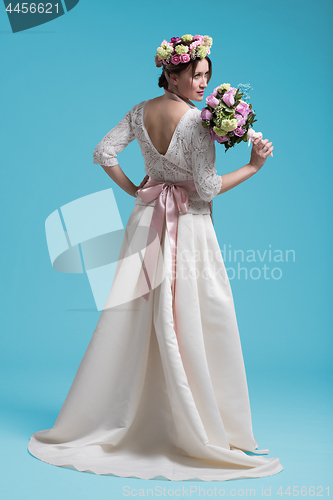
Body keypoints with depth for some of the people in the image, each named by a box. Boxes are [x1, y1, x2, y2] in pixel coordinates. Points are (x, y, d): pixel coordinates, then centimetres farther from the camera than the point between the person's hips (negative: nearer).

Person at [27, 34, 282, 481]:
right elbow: (207, 188, -16)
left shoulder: (140, 112, 4)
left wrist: (135, 191, 12)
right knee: (197, 326, -1)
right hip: (189, 228, -6)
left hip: (148, 222, 7)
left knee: (132, 321, 13)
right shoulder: (197, 120, -15)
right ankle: (211, 432, 8)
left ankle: (100, 423, 24)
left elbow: (103, 153, 6)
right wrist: (253, 166, -8)